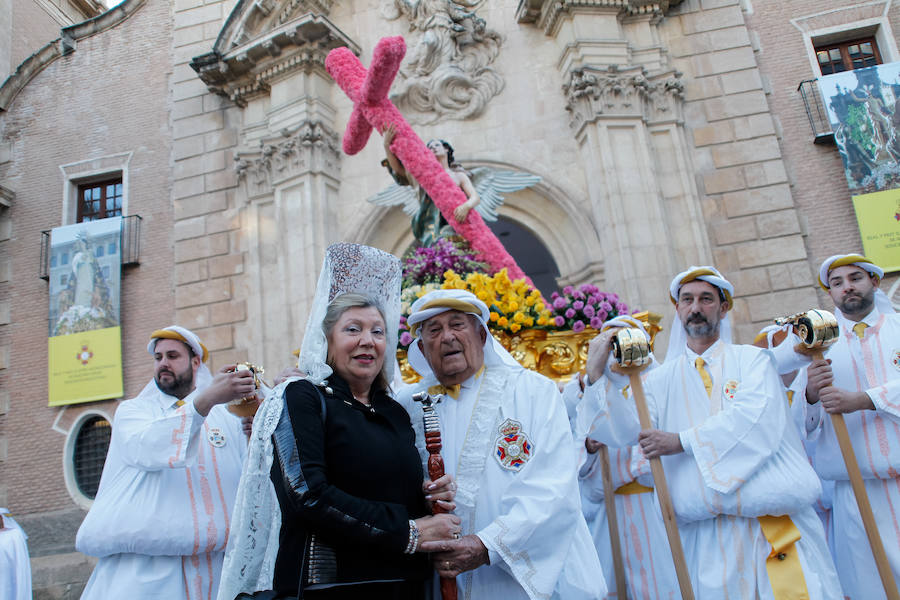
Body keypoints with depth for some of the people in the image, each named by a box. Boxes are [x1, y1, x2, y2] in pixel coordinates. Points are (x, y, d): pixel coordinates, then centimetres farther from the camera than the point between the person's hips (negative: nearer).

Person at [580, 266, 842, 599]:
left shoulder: (751, 359, 6)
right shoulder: (663, 378, 10)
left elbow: (755, 415, -13)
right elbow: (625, 430, -3)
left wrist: (681, 441, -18)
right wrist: (596, 375, -16)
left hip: (776, 518, -1)